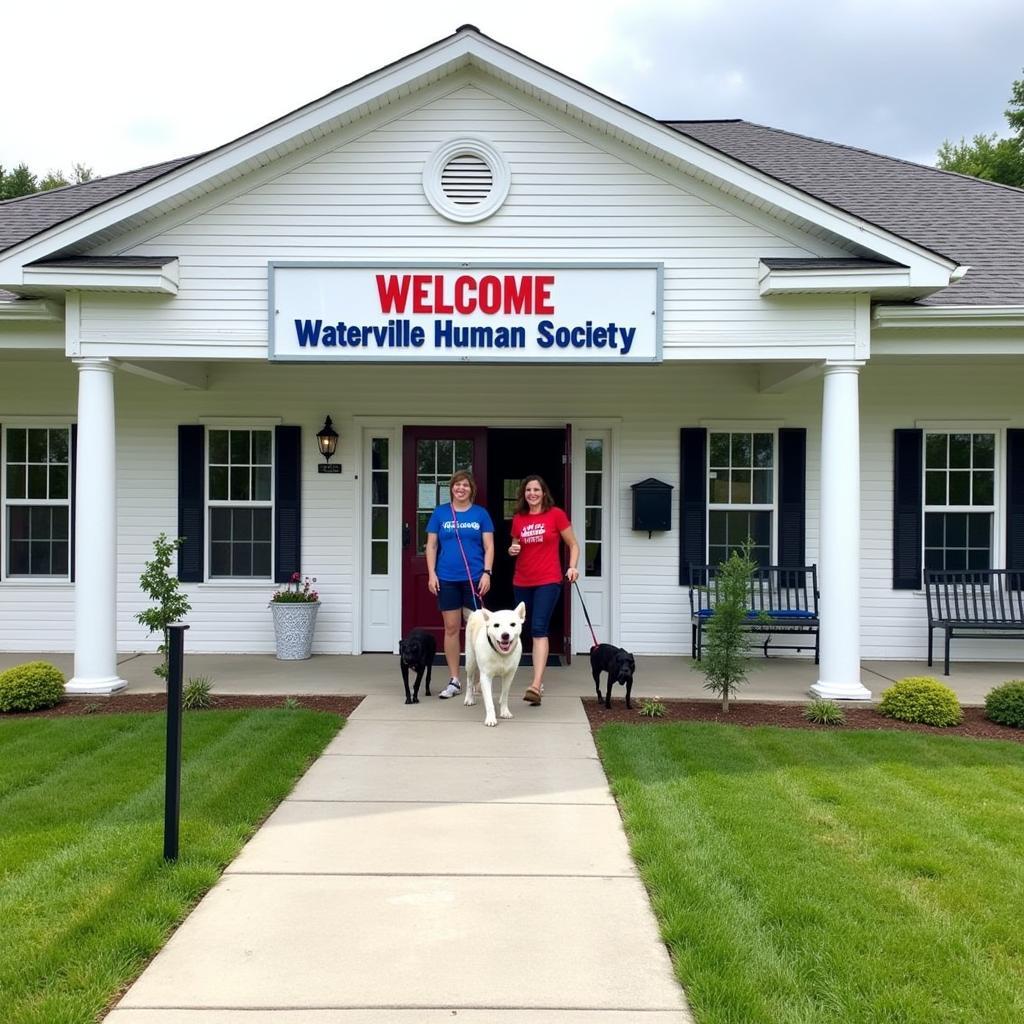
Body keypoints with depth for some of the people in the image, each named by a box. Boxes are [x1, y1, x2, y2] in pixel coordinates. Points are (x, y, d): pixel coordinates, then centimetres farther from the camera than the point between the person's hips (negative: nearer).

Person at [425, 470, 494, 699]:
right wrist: (432, 574, -1)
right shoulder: (440, 512, 6)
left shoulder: (480, 513, 4)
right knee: (451, 628, 5)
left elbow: (489, 547, 3)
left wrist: (487, 573, -7)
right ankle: (454, 680, 13)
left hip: (474, 578, -1)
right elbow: (431, 546, 7)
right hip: (447, 579, 1)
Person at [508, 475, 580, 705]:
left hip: (548, 581, -5)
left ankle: (535, 686, -25)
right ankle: (539, 680, 25)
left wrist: (573, 567, -12)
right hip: (522, 582, 5)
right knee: (530, 631, 10)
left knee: (539, 629, -17)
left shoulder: (556, 514, -2)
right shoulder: (518, 519, 9)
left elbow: (573, 544, 3)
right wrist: (512, 549, -2)